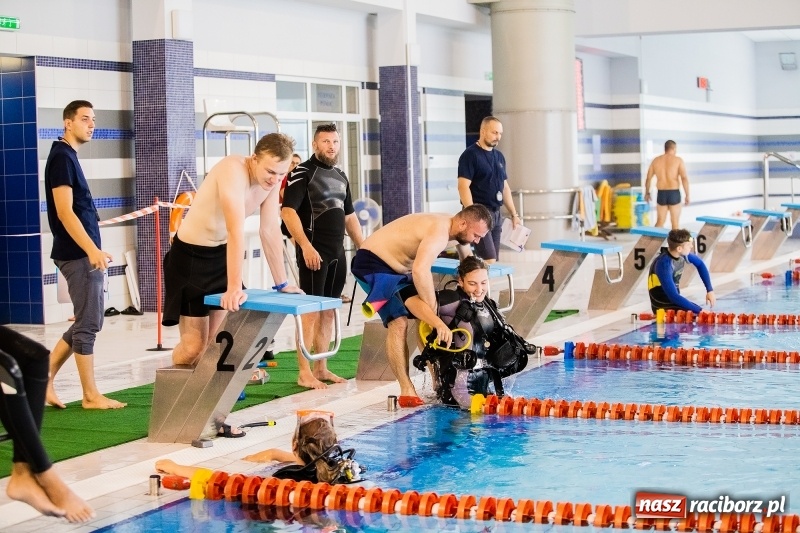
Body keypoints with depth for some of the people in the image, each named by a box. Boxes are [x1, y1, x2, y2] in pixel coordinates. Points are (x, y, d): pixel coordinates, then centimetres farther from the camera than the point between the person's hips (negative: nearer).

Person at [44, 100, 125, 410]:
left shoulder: (68, 156, 16)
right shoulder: (62, 157, -13)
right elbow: (65, 212, -20)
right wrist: (92, 251, -26)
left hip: (83, 254, 10)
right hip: (78, 255, -10)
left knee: (86, 323, 13)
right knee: (88, 324, -3)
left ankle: (44, 379, 17)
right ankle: (91, 396, 5)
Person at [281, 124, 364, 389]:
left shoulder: (341, 176, 17)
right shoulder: (303, 172, -6)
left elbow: (349, 216, 24)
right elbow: (288, 211, -16)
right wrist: (305, 246, -24)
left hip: (337, 252, 8)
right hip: (314, 251, -8)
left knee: (328, 312, 10)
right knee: (310, 311, -8)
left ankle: (321, 368, 17)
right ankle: (304, 373, -7)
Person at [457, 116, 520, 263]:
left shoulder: (499, 156, 15)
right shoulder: (470, 155, -8)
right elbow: (463, 186, -15)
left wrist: (514, 214, 16)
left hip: (496, 214, 8)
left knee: (493, 261, 5)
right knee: (489, 261, -16)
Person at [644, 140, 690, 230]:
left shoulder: (656, 160, 5)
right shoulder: (678, 160, -5)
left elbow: (648, 178, 10)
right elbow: (684, 178, -13)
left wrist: (647, 193, 23)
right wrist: (687, 195, -8)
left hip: (661, 194, 3)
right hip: (674, 193, -3)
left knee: (660, 222, 11)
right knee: (675, 222, 7)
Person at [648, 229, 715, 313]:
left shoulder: (682, 253, -7)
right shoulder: (664, 265, -29)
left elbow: (700, 264, 13)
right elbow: (673, 297, -31)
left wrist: (710, 290, 4)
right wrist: (699, 310, -27)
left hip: (675, 300, 8)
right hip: (663, 307, -8)